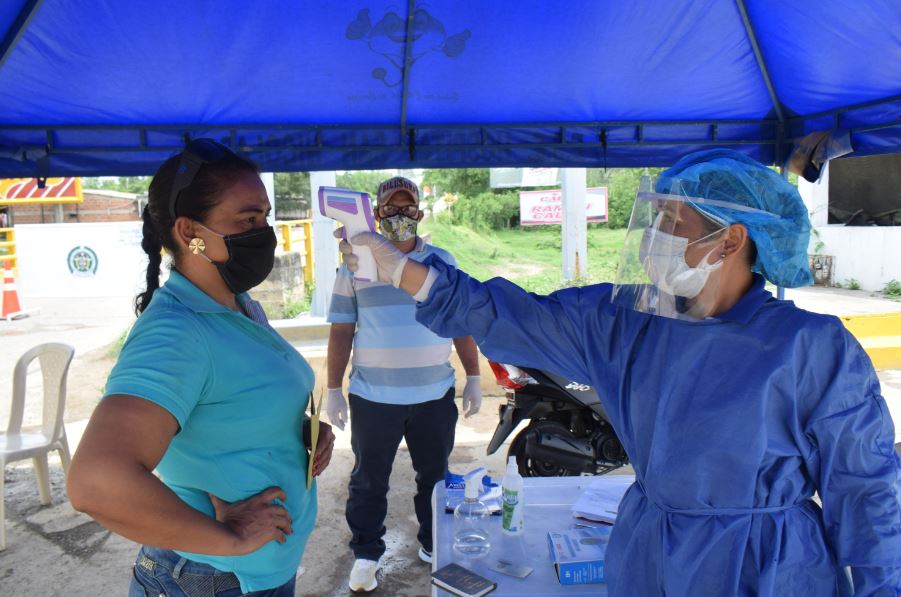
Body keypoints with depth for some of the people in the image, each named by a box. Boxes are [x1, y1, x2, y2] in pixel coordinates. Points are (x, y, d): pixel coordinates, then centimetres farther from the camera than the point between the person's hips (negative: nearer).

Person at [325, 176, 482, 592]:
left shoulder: (443, 261, 6)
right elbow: (341, 330, 2)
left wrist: (473, 378, 5)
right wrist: (334, 389, 0)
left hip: (435, 395, 2)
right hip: (373, 397, -1)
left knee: (436, 476, 15)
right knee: (369, 480, 11)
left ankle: (434, 544, 36)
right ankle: (366, 554, 29)